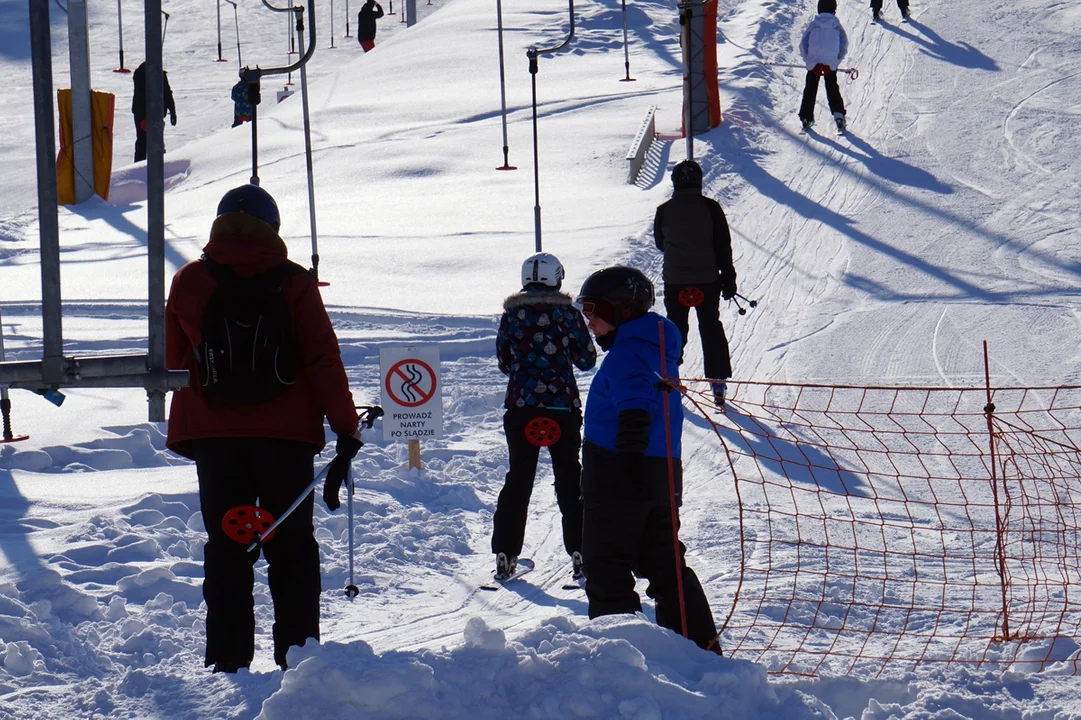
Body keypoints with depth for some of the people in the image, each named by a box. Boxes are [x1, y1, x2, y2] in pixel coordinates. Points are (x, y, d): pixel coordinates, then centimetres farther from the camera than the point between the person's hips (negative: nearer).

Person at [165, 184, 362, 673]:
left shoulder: (188, 283, 2)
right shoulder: (293, 283, -4)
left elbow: (174, 362, 10)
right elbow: (323, 360, -6)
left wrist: (188, 431, 24)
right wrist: (346, 430, -3)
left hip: (212, 433, 1)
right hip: (287, 432, -1)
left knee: (225, 547, 8)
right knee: (292, 545, 8)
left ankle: (228, 660, 4)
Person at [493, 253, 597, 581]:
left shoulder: (511, 315, 1)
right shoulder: (568, 313, -4)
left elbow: (504, 363, 8)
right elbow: (587, 359, 2)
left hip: (520, 407, 2)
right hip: (562, 407, -1)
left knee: (518, 478, 10)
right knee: (569, 479, 7)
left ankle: (505, 555, 6)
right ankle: (580, 554, 3)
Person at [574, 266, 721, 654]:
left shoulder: (626, 352, -14)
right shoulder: (657, 346, 17)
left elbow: (635, 402, -31)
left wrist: (630, 450, -43)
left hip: (619, 475, -9)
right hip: (663, 472, 9)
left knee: (605, 567, -1)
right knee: (663, 562, 15)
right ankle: (702, 647, 13)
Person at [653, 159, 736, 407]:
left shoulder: (664, 211, -5)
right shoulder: (710, 208, -8)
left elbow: (660, 243, 9)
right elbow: (724, 245, -5)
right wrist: (728, 279, 2)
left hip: (674, 281, 0)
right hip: (707, 279, 0)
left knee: (675, 328, 12)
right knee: (711, 327, 11)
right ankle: (718, 381, 8)